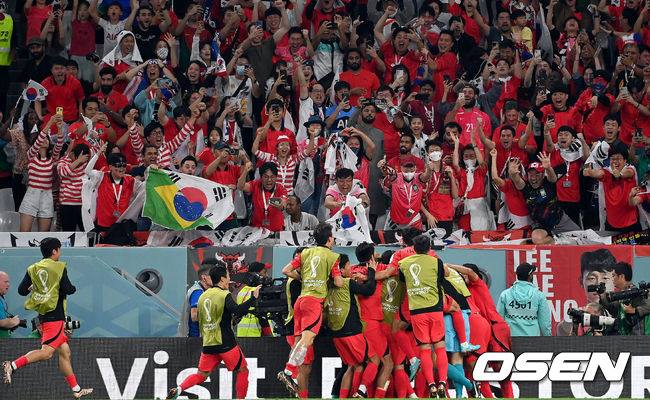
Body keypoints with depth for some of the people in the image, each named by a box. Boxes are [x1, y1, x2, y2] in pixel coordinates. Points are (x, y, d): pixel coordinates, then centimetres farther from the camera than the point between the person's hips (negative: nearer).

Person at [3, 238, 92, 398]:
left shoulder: (33, 269, 10)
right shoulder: (59, 267, -7)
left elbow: (21, 290, 7)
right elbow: (67, 289, -13)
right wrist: (74, 288, 9)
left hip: (44, 315, 8)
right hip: (55, 316, -8)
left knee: (64, 351, 13)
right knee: (47, 351, -15)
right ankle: (12, 366, -29)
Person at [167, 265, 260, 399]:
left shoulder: (203, 296, 12)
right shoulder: (224, 295, -9)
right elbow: (237, 310, -24)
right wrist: (253, 298, -20)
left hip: (208, 344, 6)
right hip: (225, 343, -6)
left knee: (201, 375, 10)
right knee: (243, 370, 9)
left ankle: (178, 388, -11)